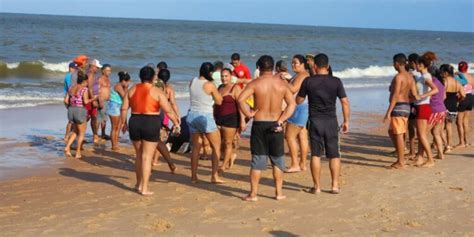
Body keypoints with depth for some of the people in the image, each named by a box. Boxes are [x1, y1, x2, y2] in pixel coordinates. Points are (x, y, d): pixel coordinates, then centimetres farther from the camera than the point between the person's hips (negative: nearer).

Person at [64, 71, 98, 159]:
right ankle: (78, 153, 10)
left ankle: (67, 147, 4)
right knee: (81, 133, 10)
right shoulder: (84, 89, -8)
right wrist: (93, 99, -1)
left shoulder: (71, 88, 9)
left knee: (75, 131, 23)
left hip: (71, 110, 6)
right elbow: (85, 101, -17)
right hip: (80, 111, -6)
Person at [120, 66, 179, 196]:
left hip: (135, 123, 4)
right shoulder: (157, 92, -6)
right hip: (151, 124, -4)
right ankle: (144, 188, 1)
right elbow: (168, 110, -10)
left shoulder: (132, 90, 6)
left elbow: (124, 108, 4)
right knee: (147, 157, 1)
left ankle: (139, 184, 29)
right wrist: (176, 122, 2)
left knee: (139, 155, 20)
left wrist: (123, 122, 15)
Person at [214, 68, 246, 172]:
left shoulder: (235, 88, -8)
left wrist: (242, 120, -21)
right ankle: (231, 156, 29)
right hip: (218, 119, 7)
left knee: (227, 143, 0)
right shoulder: (220, 88, 14)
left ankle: (224, 165, 11)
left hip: (230, 119, -7)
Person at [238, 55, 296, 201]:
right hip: (275, 125, 1)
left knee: (257, 159, 4)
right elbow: (292, 104, -5)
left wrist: (249, 114, -7)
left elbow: (240, 99, -18)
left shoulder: (255, 83, -7)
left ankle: (253, 194, 6)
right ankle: (279, 193, 15)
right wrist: (281, 120, -7)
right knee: (277, 160, 12)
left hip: (259, 124, -1)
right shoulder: (282, 83, 1)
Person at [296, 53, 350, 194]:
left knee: (316, 154, 5)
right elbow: (345, 102, -3)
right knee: (334, 155, 9)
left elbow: (298, 101, 4)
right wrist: (346, 121, 5)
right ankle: (335, 185, 9)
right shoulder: (336, 82, -3)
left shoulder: (308, 81, -5)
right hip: (331, 121, 1)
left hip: (315, 121, -1)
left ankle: (317, 186, 7)